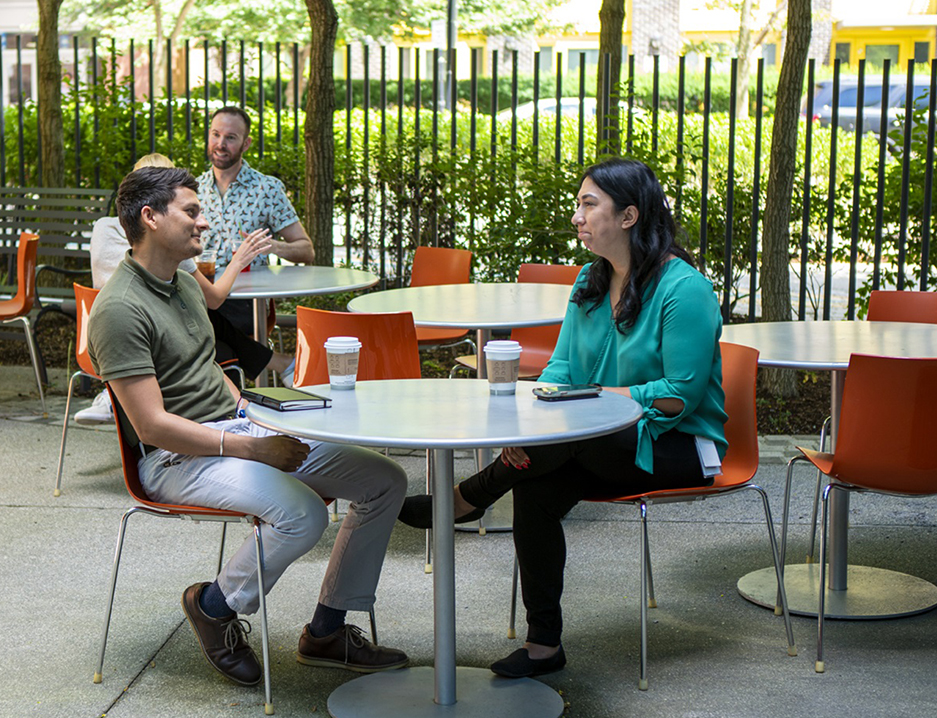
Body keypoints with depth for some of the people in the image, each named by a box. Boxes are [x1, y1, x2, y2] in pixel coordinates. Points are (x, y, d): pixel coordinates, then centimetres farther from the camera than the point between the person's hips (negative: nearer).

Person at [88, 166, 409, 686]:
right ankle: (214, 605, -5)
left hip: (236, 429, 9)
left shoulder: (185, 282, 14)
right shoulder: (119, 310, -16)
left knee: (385, 481, -2)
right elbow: (153, 425, -21)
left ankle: (326, 632, 6)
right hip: (178, 458, -9)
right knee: (302, 512, -34)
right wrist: (252, 449, -21)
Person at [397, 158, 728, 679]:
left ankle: (465, 501, -9)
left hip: (679, 446, -6)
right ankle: (544, 644, -15)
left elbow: (682, 395, -18)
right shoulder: (591, 281, 10)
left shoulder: (685, 289, -14)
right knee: (537, 487, -24)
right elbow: (562, 368, 6)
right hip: (606, 445, 6)